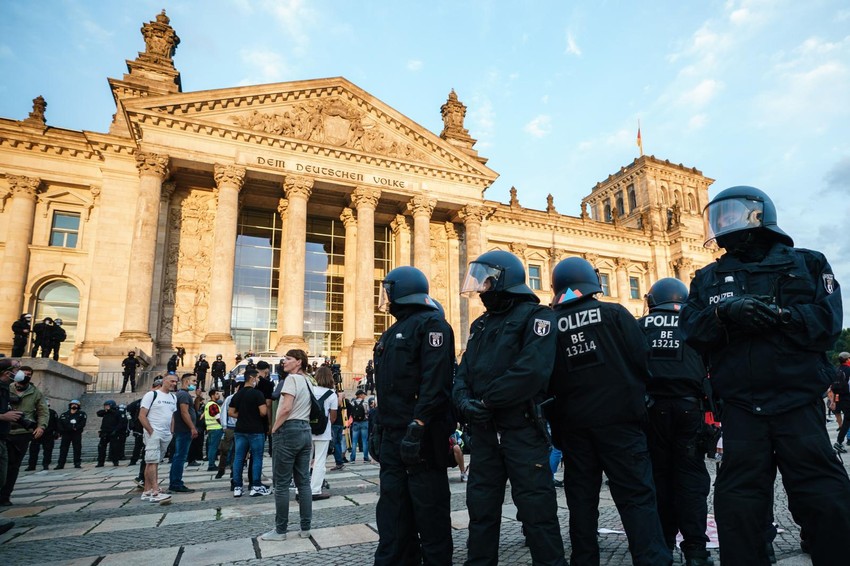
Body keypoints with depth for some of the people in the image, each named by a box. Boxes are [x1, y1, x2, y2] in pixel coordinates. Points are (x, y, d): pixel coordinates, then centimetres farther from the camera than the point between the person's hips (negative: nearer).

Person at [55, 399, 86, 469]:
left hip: (77, 434, -2)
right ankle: (60, 464, 4)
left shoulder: (82, 414, 7)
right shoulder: (64, 415, 13)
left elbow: (82, 423, -4)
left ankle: (77, 463, 3)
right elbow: (60, 424, 5)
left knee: (77, 449, -2)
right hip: (66, 433, 2)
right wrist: (61, 431, -10)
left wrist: (76, 428, -17)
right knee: (63, 449, 1)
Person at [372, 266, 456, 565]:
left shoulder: (431, 324, -9)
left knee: (430, 513, 2)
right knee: (393, 515, 13)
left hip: (421, 437, -9)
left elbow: (435, 382, -20)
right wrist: (379, 428, 18)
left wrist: (416, 428, -25)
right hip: (392, 437, 9)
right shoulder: (391, 334, 20)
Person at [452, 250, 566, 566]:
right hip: (484, 431, 7)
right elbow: (464, 372, 11)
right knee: (481, 507, 14)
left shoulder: (535, 316, -8)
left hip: (523, 429, -7)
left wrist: (486, 401, -17)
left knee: (536, 508, 3)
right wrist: (464, 400, -10)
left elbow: (532, 371, -22)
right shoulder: (481, 324, 16)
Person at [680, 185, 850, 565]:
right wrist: (724, 313, -20)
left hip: (798, 403, -2)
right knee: (739, 503, 7)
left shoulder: (807, 264, 6)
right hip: (740, 408, 2)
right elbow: (690, 330, -2)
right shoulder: (709, 278, 11)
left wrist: (777, 314, -20)